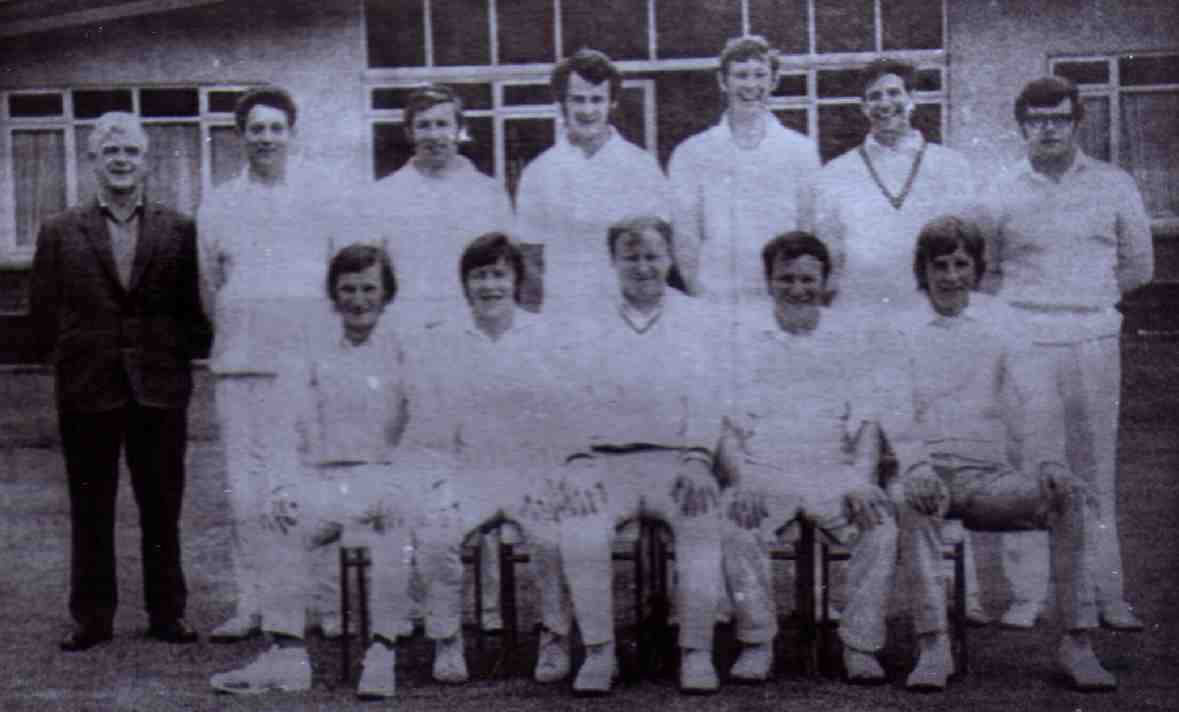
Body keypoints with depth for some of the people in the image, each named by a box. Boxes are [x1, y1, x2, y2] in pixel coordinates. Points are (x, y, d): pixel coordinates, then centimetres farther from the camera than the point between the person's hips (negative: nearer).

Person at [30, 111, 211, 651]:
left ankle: (167, 613, 18)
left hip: (160, 387, 0)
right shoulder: (59, 233, 5)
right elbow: (45, 317, 6)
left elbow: (195, 312, 8)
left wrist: (182, 355, -4)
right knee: (90, 510, 7)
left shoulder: (178, 231, 5)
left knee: (162, 507, 7)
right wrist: (67, 362, -1)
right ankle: (92, 618, 16)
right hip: (87, 388, 0)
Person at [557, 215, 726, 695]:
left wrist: (698, 459, -11)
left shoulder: (698, 319, 14)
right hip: (607, 461, 1)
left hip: (677, 459, 0)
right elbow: (574, 404, 8)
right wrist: (580, 464, -8)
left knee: (702, 521, -31)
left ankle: (697, 652, -22)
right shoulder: (592, 326, 14)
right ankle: (598, 652, -16)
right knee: (579, 528, -28)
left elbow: (706, 398, 4)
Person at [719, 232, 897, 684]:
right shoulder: (745, 338, 9)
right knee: (735, 523, -32)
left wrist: (861, 481, -10)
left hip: (833, 470, 1)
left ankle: (861, 645, -19)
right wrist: (742, 480, -15)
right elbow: (728, 425, 4)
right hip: (764, 469, -1)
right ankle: (756, 642, -19)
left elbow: (866, 421, 8)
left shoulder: (850, 336, 12)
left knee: (881, 524, -28)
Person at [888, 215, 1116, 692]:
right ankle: (933, 645, -33)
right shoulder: (901, 327, 7)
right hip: (928, 473, -2)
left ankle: (1076, 643, -20)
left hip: (991, 476, 2)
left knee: (1071, 494, -24)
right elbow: (895, 407, -5)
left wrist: (1050, 460, -19)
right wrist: (916, 464, -25)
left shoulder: (1002, 322, 12)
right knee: (911, 499, -36)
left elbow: (1037, 397, 1)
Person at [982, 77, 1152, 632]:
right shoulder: (1001, 195, 7)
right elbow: (979, 273, 14)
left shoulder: (1114, 186, 9)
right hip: (1023, 346, 0)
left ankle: (1106, 593, 9)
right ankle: (1027, 595, 5)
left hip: (1093, 342, 0)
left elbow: (1138, 267, 13)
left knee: (1096, 471, 2)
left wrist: (1086, 297, 7)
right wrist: (1030, 302, 4)